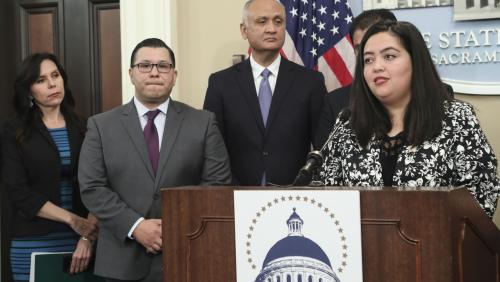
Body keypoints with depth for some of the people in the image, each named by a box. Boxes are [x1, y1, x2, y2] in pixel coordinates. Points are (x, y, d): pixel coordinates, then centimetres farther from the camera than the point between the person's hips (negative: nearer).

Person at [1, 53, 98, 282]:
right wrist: (73, 220, -14)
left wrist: (88, 237, -15)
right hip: (33, 244, -2)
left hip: (79, 241, 2)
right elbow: (19, 191, -7)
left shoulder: (82, 129, 7)